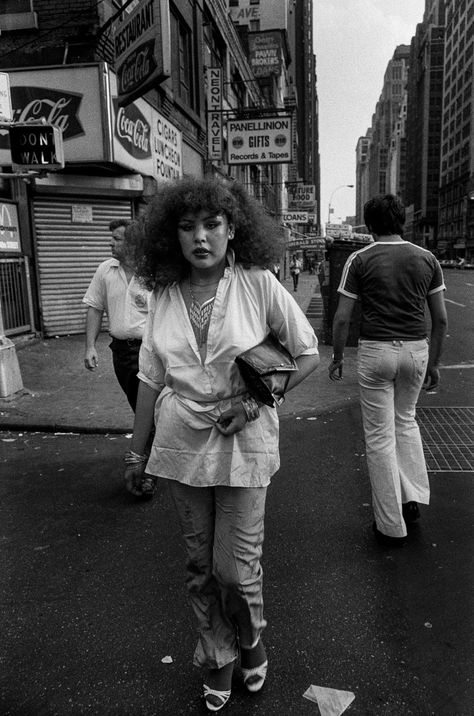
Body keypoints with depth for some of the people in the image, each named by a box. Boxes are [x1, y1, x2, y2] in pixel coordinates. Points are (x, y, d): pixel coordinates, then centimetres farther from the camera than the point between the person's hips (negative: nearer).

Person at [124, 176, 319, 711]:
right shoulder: (164, 295, 0)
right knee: (199, 565, 16)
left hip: (243, 445, -3)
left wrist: (255, 400, -14)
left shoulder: (258, 284, -10)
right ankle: (218, 657, 40)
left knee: (235, 567, 4)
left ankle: (249, 638, 39)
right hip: (182, 443, 3)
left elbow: (308, 354, -3)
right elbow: (151, 378, 6)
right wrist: (136, 451, 9)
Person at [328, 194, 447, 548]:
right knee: (405, 419, 27)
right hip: (416, 349, 4)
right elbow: (441, 319, 6)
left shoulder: (360, 260, -4)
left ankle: (391, 526, 14)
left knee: (380, 435, 6)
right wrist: (434, 362, 16)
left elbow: (342, 318, -6)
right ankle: (414, 496, 19)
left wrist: (337, 357, 8)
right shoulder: (426, 259, 5)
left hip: (375, 350, -3)